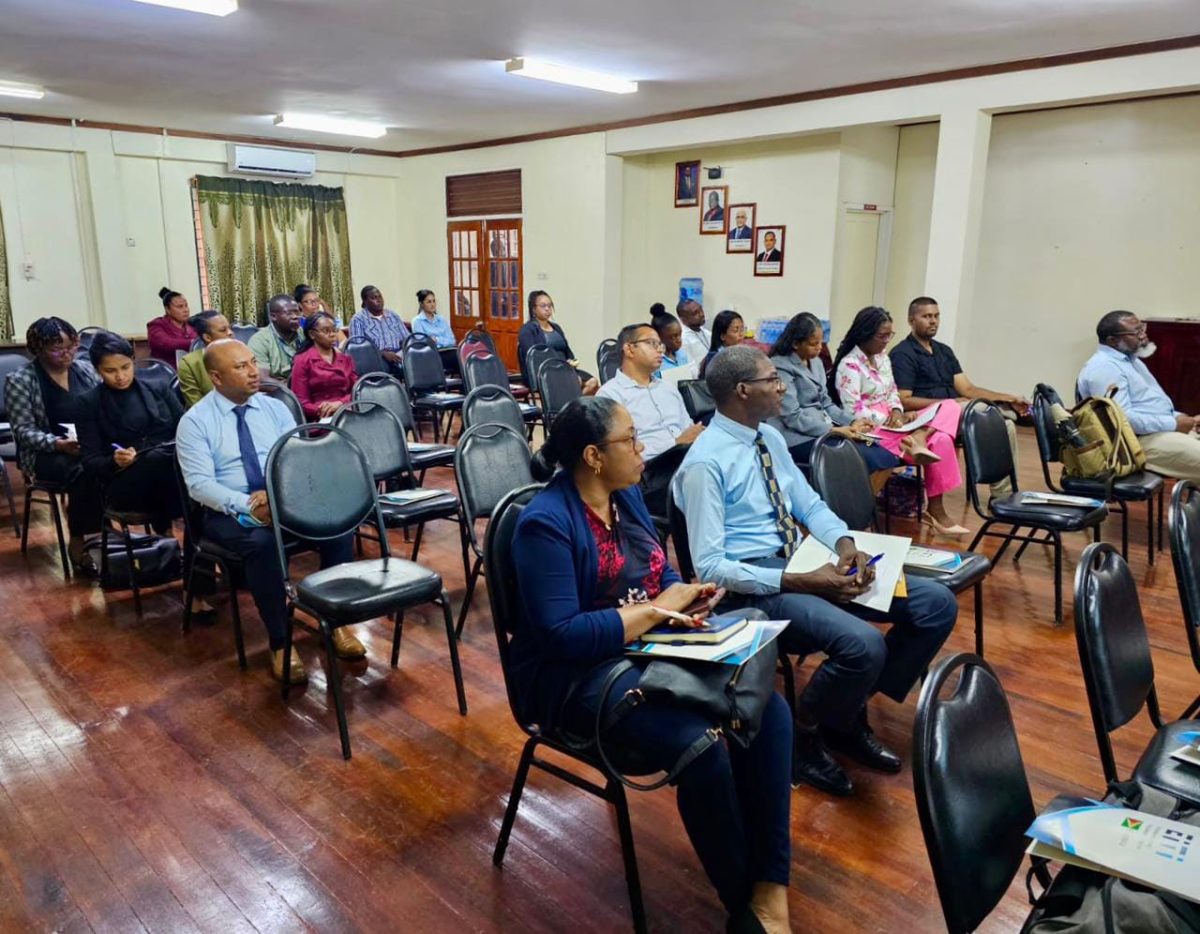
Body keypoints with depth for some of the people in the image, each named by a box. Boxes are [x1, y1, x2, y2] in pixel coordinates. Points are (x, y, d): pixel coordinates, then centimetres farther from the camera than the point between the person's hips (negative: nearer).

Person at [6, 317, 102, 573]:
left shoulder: (85, 368, 10)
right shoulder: (19, 381, -3)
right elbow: (24, 430, -7)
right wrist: (59, 443, -24)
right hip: (47, 453, -4)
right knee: (84, 473, -36)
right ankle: (77, 543, -20)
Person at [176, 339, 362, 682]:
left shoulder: (275, 408, 9)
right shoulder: (194, 421, -2)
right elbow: (199, 484, -11)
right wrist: (248, 506, -26)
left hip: (289, 501, 4)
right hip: (230, 512, -3)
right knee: (263, 542, -36)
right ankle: (280, 643, -20)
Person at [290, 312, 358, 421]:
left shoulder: (345, 358, 20)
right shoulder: (303, 361, 6)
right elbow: (301, 401, 0)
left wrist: (340, 403, -7)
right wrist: (321, 410, -17)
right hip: (320, 418, -3)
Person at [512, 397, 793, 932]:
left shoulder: (627, 494, 6)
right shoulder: (546, 522, -18)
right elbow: (562, 635, -24)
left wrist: (688, 596, -7)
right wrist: (657, 609, -18)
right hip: (575, 671, -7)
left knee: (767, 711, -14)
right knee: (699, 744, -29)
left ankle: (772, 888, -7)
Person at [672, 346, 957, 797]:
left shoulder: (770, 437, 10)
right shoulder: (705, 462, -16)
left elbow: (809, 504, 15)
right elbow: (709, 566, -20)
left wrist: (845, 543, -8)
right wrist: (799, 582, -24)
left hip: (801, 560, 9)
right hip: (753, 583, -9)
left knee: (936, 603, -1)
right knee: (863, 644, -32)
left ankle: (849, 714, 12)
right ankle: (801, 737, -1)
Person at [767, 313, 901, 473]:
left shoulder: (815, 362, 14)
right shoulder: (780, 367, -12)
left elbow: (825, 403, 17)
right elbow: (793, 417, -18)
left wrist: (852, 421, -1)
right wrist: (834, 430, -23)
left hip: (824, 429, 8)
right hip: (799, 437, -8)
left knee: (884, 456, -13)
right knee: (864, 458, -26)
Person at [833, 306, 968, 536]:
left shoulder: (883, 358, 14)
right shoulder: (849, 366, -13)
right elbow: (854, 413, -18)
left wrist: (897, 412, -4)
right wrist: (891, 419, -18)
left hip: (892, 422, 8)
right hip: (872, 430, -8)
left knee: (950, 406, -8)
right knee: (940, 442, -20)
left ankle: (919, 438, -33)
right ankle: (935, 511, -11)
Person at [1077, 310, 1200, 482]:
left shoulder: (1129, 358, 17)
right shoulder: (1104, 368, -17)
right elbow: (1121, 418, -27)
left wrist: (1180, 418, 8)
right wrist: (1173, 424, -19)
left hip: (1162, 429, 11)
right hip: (1141, 440, -11)